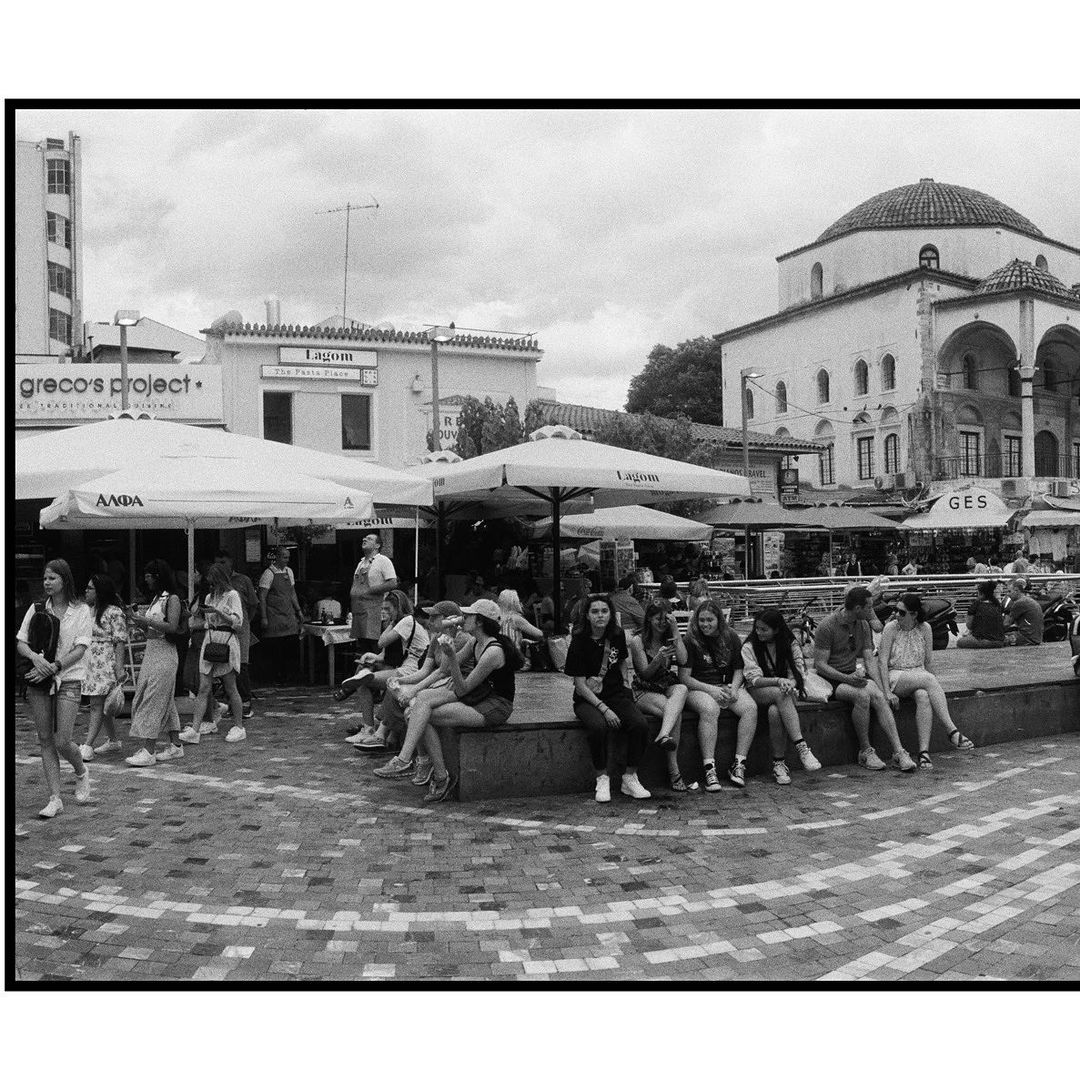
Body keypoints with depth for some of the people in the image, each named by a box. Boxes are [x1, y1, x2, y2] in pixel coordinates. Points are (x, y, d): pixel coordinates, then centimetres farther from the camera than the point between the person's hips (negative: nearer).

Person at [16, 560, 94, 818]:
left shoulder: (81, 611, 0)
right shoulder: (36, 609, 9)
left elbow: (80, 649, -7)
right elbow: (20, 642, 5)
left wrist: (53, 667, -18)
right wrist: (35, 657, -16)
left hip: (68, 680, -3)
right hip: (38, 680, 3)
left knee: (62, 741, -9)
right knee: (45, 741, 3)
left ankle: (81, 772, 23)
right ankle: (55, 799, 9)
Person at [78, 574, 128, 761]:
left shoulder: (114, 613, -10)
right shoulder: (88, 610, 14)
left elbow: (120, 642, -13)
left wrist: (119, 668, -17)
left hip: (105, 663, -8)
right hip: (89, 662, 8)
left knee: (97, 705, -9)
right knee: (103, 705, 13)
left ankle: (87, 746, -11)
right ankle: (113, 741, 24)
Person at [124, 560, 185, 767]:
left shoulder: (172, 599, -9)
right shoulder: (155, 598, 15)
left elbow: (172, 627, -19)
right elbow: (150, 630, 16)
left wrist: (146, 620, -21)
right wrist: (136, 618, 2)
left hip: (164, 653, -9)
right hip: (151, 651, 9)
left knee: (154, 699, -9)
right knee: (164, 700, 11)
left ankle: (149, 751, -8)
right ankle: (175, 746, 18)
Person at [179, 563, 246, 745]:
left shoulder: (232, 595, -4)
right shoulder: (209, 597, 16)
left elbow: (237, 622, -13)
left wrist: (217, 611, -19)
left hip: (227, 642, -6)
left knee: (230, 688, 2)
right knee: (204, 688, -1)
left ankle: (239, 727, 14)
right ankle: (195, 730, -5)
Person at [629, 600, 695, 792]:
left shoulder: (671, 638, 10)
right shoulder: (638, 641, -3)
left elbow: (683, 660, -9)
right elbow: (645, 674, -8)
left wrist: (676, 632, -12)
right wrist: (659, 658, -27)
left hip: (669, 689, 4)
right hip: (644, 692, -4)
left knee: (682, 689, -35)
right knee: (676, 712, -33)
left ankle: (664, 736, -55)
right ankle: (674, 772, -41)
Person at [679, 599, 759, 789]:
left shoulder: (731, 638, 8)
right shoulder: (691, 641, -5)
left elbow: (739, 670, 13)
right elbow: (684, 678, -7)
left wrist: (734, 688, -9)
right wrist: (711, 690, -17)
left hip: (728, 686, 4)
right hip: (699, 688, -4)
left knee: (750, 708, -25)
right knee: (710, 710, -37)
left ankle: (739, 764, -22)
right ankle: (709, 769, -36)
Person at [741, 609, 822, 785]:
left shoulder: (791, 646, 3)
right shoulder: (749, 647, -3)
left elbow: (799, 675, -2)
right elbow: (753, 679, -12)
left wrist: (790, 684, -26)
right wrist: (779, 681, -28)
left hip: (784, 692, 2)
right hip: (758, 692, -1)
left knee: (775, 711, -35)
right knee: (781, 694, -37)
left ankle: (779, 763, -26)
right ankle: (801, 747, -42)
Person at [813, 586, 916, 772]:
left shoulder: (864, 625, 8)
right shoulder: (827, 626, -14)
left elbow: (870, 659, 6)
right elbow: (820, 664, -15)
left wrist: (880, 687, -9)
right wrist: (847, 678, -28)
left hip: (854, 675, 6)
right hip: (830, 679, -5)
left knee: (879, 697, -25)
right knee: (862, 696, -33)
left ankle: (899, 752, -28)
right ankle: (865, 752, -19)